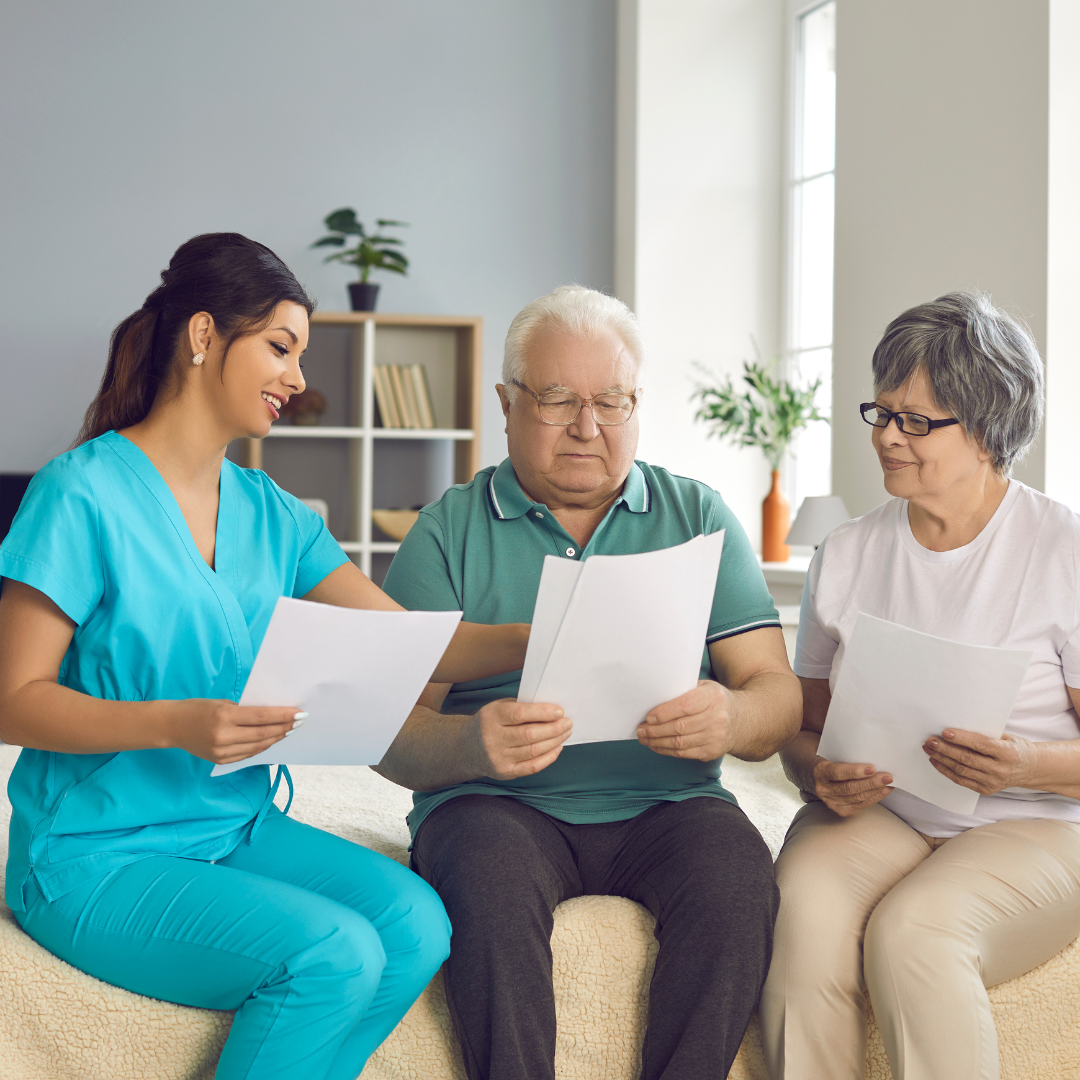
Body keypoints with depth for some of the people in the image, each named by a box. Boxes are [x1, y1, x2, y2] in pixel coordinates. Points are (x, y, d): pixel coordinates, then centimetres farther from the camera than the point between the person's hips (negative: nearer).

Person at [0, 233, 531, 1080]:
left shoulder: (270, 513, 9)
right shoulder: (84, 493, -11)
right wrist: (176, 725, -27)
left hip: (237, 828, 7)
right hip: (97, 853, -6)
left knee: (416, 923, -18)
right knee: (334, 954, -25)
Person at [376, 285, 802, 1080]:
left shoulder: (699, 518, 11)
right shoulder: (448, 532, 6)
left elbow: (778, 694, 2)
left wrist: (731, 720, -23)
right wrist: (470, 744, -27)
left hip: (664, 804, 2)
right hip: (500, 804, -1)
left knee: (738, 877, -28)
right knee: (489, 880, -32)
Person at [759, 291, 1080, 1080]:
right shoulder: (847, 555, 11)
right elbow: (803, 727, 13)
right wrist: (820, 775, -10)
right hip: (874, 813, 4)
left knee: (910, 932, -34)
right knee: (803, 910, -30)